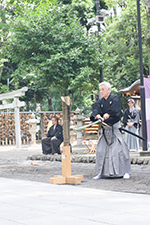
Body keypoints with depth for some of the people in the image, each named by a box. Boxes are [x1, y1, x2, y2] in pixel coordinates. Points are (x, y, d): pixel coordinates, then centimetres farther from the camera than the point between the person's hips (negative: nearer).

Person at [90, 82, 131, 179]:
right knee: (101, 151, 2)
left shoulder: (115, 98, -1)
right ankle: (101, 172, 10)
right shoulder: (100, 102, 12)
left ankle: (125, 171, -2)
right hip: (105, 129, 5)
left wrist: (107, 114, -32)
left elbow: (114, 109, -18)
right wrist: (97, 115, -28)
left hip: (115, 127, -5)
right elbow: (96, 109, -7)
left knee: (120, 149, -10)